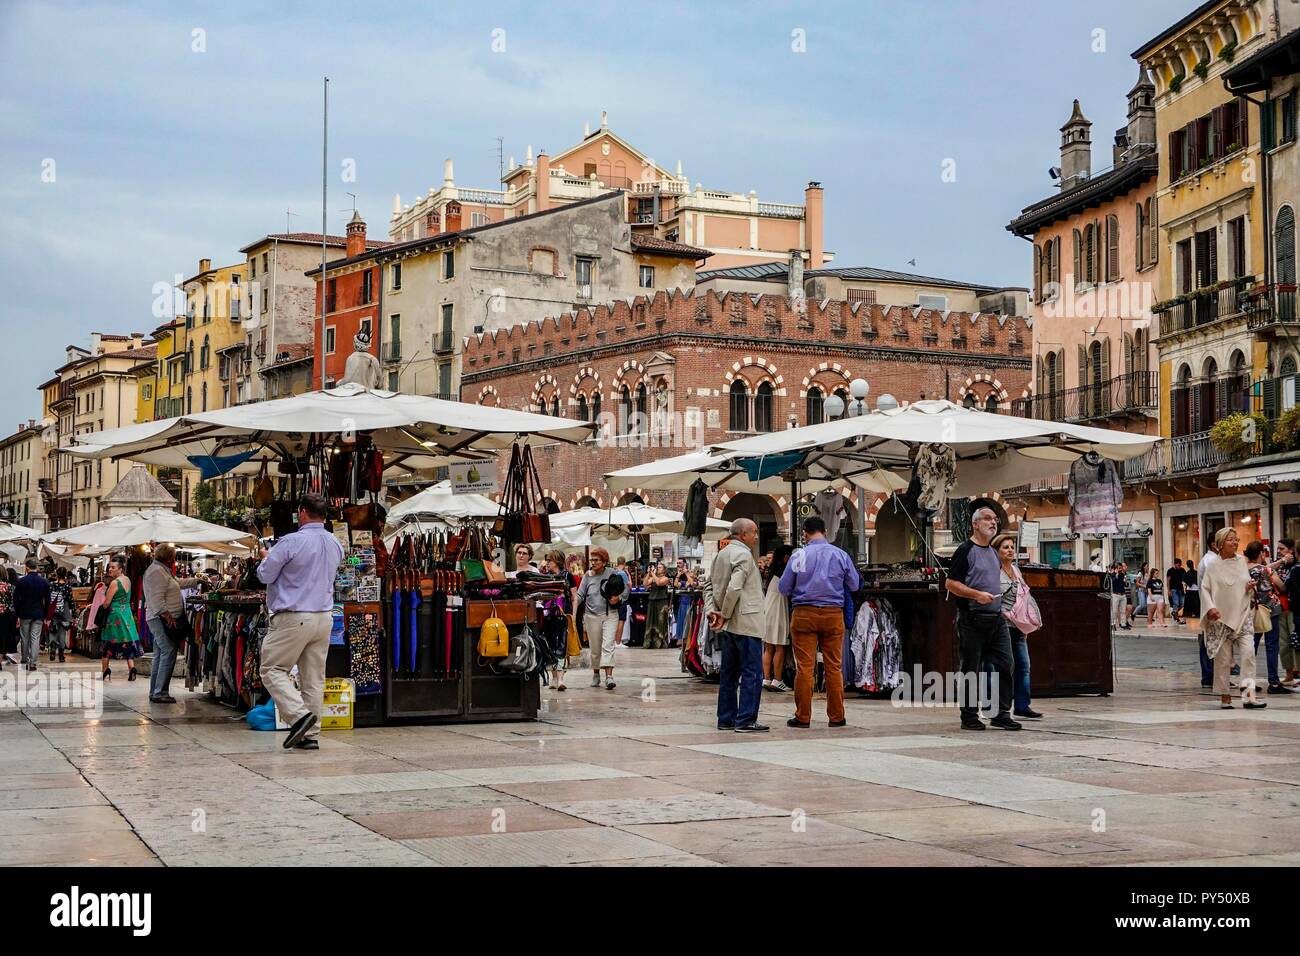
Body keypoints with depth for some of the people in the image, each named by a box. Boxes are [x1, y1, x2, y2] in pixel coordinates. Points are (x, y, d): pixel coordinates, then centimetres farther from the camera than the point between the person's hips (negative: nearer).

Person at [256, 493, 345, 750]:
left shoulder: (291, 542, -13)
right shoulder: (335, 544, 9)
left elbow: (265, 575, -6)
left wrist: (266, 559, 16)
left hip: (294, 618, -7)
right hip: (324, 617, 7)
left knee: (273, 669, 3)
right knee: (314, 677, 8)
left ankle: (299, 715, -15)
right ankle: (310, 734, 8)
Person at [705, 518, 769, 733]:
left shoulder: (721, 555, 16)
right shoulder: (743, 555, -12)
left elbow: (709, 586, 13)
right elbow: (734, 588, -21)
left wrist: (711, 610, 2)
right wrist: (724, 615, -13)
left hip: (727, 626, 9)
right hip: (746, 624, -9)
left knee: (728, 673, 13)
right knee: (752, 673, -5)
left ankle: (726, 719, 15)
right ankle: (745, 720, -7)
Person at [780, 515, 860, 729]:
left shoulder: (798, 556, -4)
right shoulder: (840, 555, 1)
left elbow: (784, 588, 1)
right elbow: (854, 585, 11)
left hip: (804, 614, -1)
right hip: (833, 614, 2)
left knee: (804, 666, 0)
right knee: (834, 666, 6)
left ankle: (803, 716, 2)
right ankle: (836, 716, 10)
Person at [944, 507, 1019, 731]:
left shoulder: (994, 553, 17)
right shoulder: (965, 551, -6)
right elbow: (951, 584, -11)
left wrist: (999, 606, 18)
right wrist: (977, 595, -21)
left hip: (997, 618, 7)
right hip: (973, 619, -7)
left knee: (1005, 664, 1)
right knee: (971, 670, -1)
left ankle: (1002, 714, 7)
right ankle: (969, 717, 7)